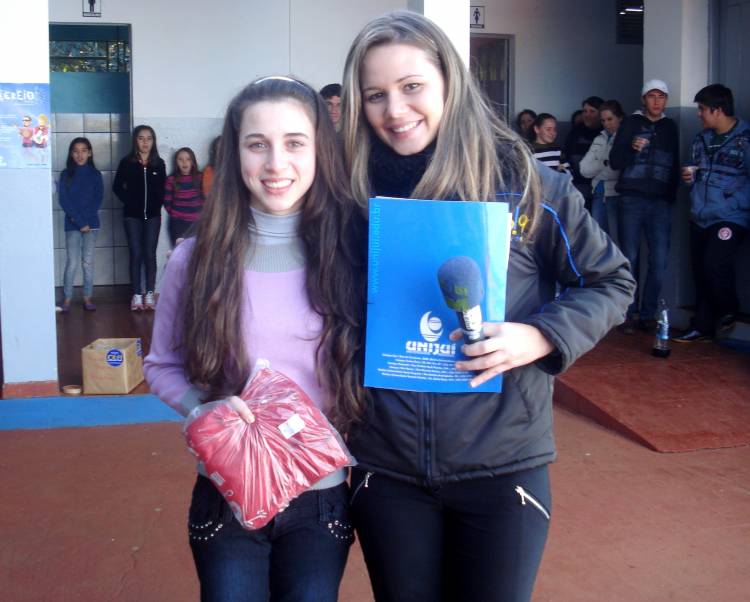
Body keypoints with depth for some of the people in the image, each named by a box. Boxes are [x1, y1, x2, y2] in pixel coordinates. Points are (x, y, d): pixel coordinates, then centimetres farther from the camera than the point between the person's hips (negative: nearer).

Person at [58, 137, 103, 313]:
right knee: (72, 263, -4)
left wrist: (84, 219, -13)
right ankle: (67, 299, 3)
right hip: (72, 224, -1)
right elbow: (64, 201, -4)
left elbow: (98, 200, -1)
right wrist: (79, 221, -13)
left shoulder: (95, 174, 5)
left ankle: (87, 298, 10)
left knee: (88, 262, 3)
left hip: (91, 223, 1)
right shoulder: (66, 174, 3)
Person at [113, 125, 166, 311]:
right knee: (135, 254, 1)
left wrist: (158, 203, -6)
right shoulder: (127, 162, 0)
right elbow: (117, 186, 4)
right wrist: (129, 201, -5)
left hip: (153, 215, 1)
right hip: (133, 215, -1)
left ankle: (149, 294, 7)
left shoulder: (159, 163, 3)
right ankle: (136, 295, 5)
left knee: (150, 254, 2)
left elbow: (162, 189, 7)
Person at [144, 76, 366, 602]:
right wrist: (202, 409, -16)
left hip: (321, 499, 1)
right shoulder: (197, 258, -7)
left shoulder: (351, 253, -6)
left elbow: (375, 371, 2)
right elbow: (163, 367, 3)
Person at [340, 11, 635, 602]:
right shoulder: (354, 192, -1)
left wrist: (541, 336, -17)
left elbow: (610, 281, 0)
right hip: (386, 469, 2)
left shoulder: (523, 180, -8)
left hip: (503, 464, -2)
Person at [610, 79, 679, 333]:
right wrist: (632, 148, -18)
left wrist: (671, 196, 13)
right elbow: (614, 161, 0)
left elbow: (674, 166, 21)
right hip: (632, 200, -2)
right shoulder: (631, 123, 7)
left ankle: (648, 314, 4)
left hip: (660, 203, 2)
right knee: (630, 258, -1)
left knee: (659, 260, -5)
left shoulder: (670, 127, 15)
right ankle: (628, 314, 4)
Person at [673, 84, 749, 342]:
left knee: (715, 264, -20)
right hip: (700, 217, 7)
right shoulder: (701, 139, 13)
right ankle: (702, 326, 19)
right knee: (700, 271, 8)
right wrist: (689, 178, 4)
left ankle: (728, 312, 8)